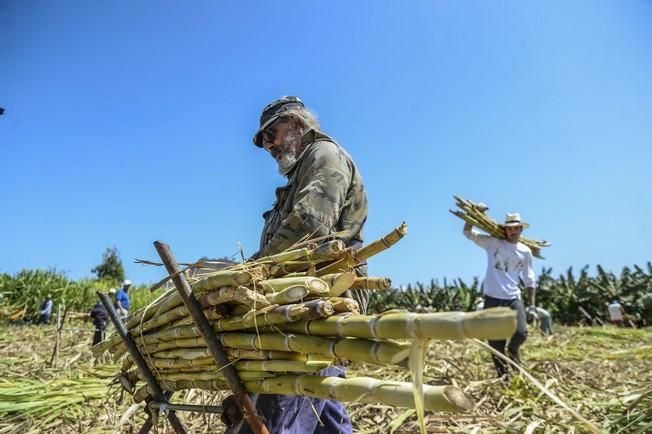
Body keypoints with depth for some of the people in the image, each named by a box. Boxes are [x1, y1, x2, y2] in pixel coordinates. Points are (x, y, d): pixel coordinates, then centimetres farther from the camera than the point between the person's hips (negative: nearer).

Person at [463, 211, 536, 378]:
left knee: (521, 333, -15)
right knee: (495, 341, 2)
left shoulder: (525, 251, 9)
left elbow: (529, 280, 12)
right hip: (492, 298, -1)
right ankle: (503, 375, 20)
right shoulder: (492, 243, 3)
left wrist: (532, 304, 5)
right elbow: (468, 232, -1)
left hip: (514, 299, 2)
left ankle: (513, 351, 22)